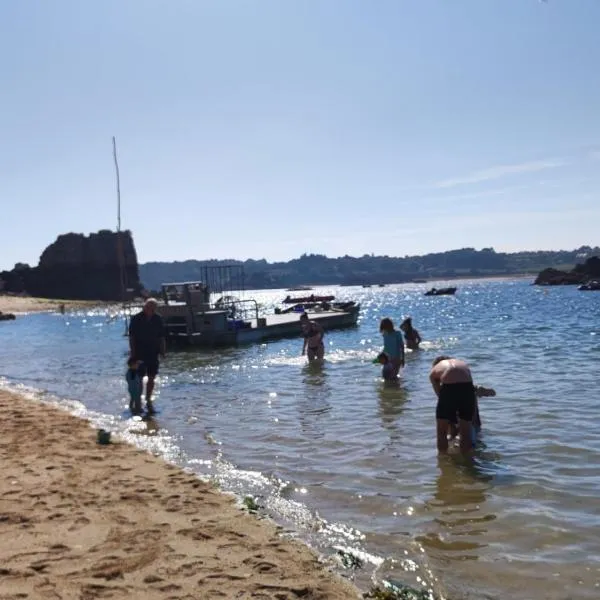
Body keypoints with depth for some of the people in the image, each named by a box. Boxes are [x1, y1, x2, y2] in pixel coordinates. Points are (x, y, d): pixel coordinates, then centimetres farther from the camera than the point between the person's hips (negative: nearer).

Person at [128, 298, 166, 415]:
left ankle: (148, 400, 15)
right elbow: (131, 336, -5)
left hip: (153, 353, 3)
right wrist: (132, 351, -10)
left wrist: (163, 350, 4)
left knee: (151, 378, 4)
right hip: (139, 353, -3)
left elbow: (162, 337, 9)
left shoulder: (158, 319, 4)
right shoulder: (136, 319, -6)